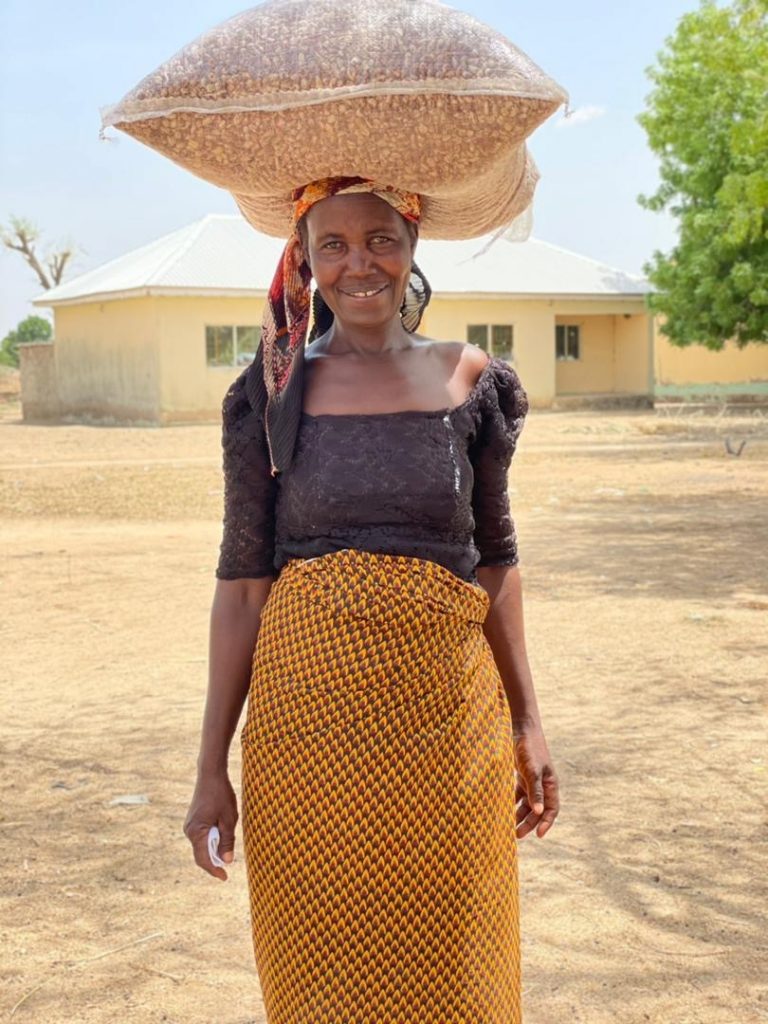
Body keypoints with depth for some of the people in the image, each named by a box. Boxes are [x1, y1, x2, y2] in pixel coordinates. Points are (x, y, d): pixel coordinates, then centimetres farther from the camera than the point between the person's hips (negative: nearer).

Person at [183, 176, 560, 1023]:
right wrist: (211, 767, -2)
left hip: (448, 720, 1)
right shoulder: (272, 392, 0)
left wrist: (527, 723, 6)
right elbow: (242, 581, -1)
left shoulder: (472, 382, 4)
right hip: (309, 712, -1)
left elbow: (495, 561, 9)